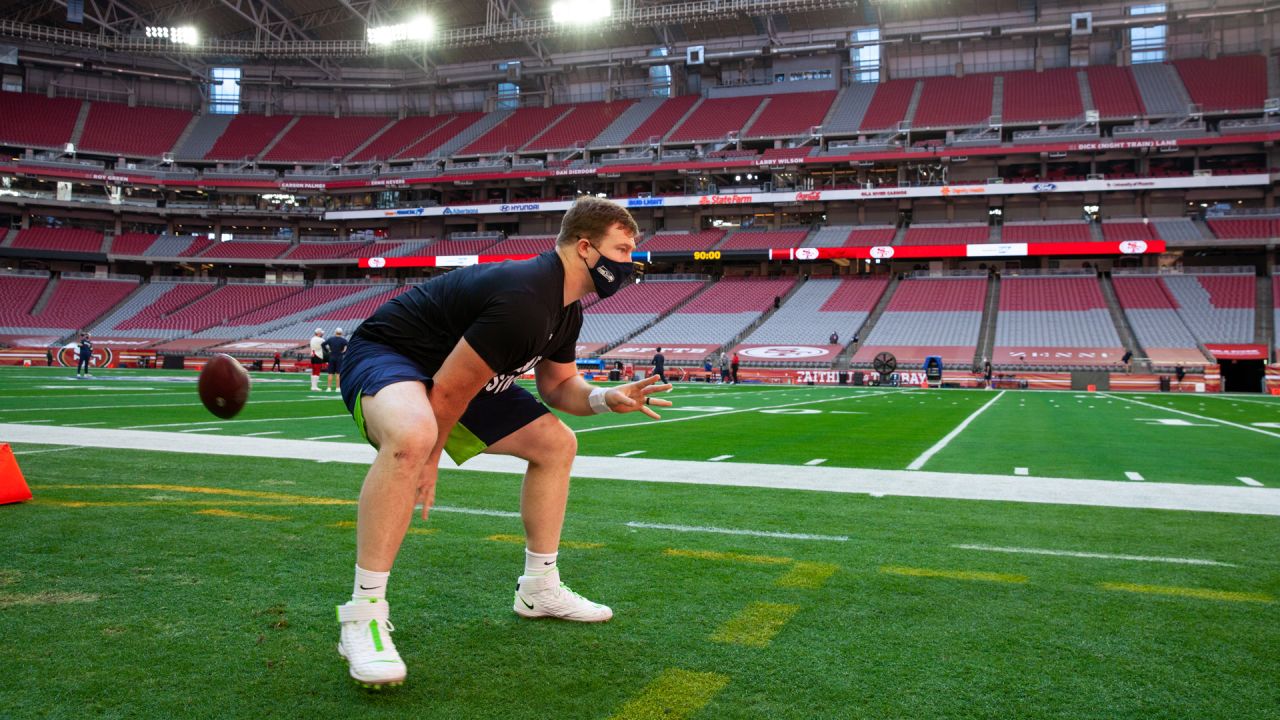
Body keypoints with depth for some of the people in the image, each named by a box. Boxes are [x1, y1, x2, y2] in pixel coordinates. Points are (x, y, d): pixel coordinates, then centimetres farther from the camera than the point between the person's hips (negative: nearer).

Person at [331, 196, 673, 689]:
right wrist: (430, 458, -16)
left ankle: (539, 589, 21)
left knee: (556, 443, 9)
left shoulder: (565, 311, 1)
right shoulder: (524, 300, -31)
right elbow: (448, 389, -28)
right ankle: (363, 613, -32)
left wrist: (604, 398, -6)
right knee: (412, 436, -43)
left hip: (458, 374, 10)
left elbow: (558, 384, 14)